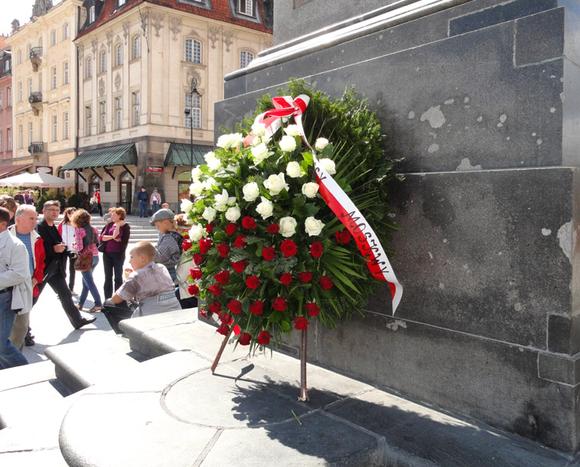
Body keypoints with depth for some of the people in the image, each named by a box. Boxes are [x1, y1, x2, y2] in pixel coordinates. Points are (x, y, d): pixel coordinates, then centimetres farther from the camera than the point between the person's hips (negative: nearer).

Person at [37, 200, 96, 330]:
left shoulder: (55, 228, 12)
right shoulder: (38, 227, -15)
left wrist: (65, 250, -1)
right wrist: (53, 249, -25)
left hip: (55, 268, 8)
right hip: (41, 268, -8)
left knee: (65, 294, 14)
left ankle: (78, 320, 23)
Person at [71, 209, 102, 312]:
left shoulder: (79, 230, -11)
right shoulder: (93, 229, 7)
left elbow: (79, 246, -16)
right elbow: (97, 242, 9)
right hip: (95, 256, 7)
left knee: (89, 282, -1)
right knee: (85, 281, 16)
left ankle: (98, 304, -6)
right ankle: (80, 303, 24)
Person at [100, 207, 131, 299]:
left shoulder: (125, 226, -5)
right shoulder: (110, 224, 5)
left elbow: (124, 241, -13)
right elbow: (101, 237, -3)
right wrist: (112, 237, -17)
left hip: (118, 255, -4)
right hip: (107, 254, 4)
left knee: (118, 277, 6)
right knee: (108, 277, 10)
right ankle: (107, 299, 19)